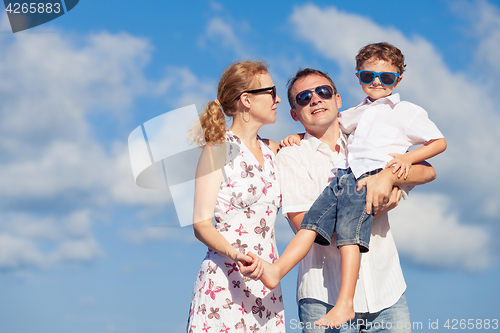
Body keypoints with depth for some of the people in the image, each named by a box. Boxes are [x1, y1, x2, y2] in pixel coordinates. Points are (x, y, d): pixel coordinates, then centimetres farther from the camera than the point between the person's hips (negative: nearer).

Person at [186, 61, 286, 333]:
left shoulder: (271, 150, 14)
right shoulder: (219, 148, -3)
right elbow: (201, 224, -8)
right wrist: (235, 254, -26)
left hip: (266, 286, 6)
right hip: (225, 283, -5)